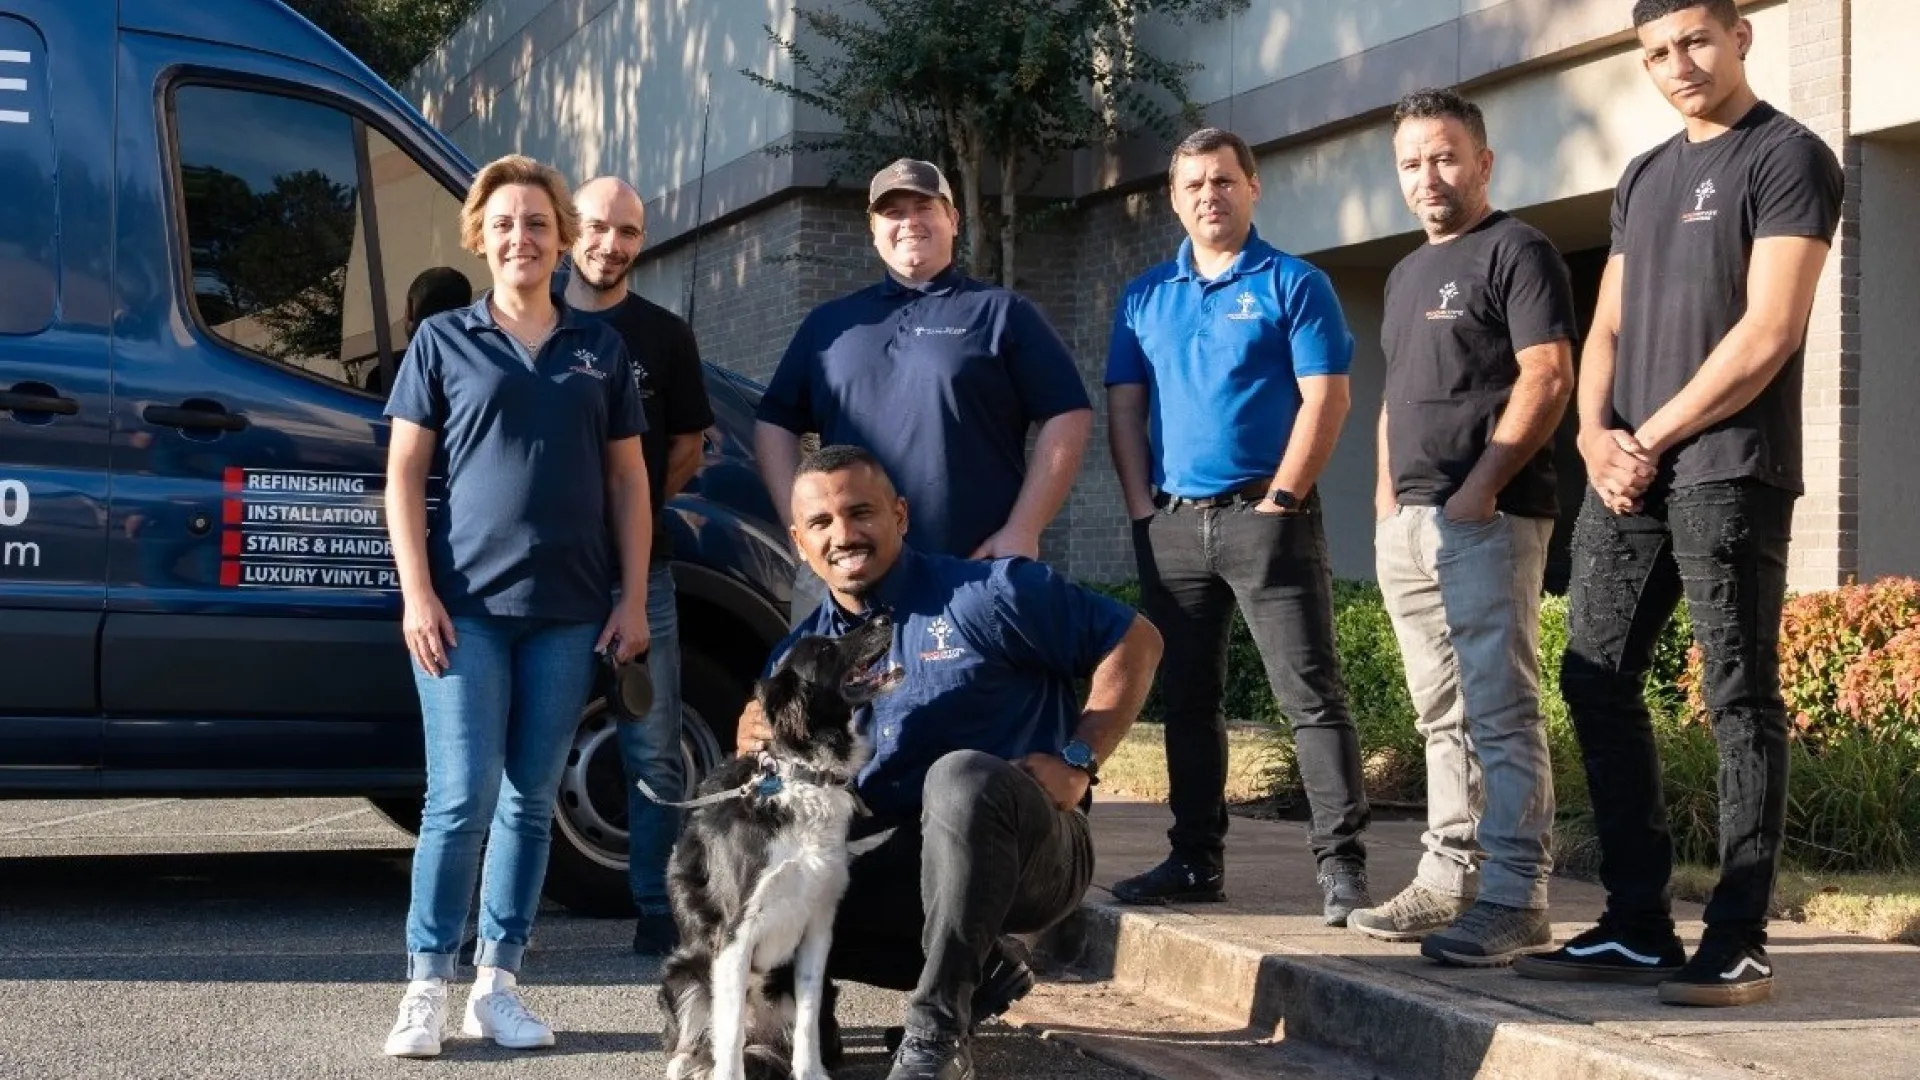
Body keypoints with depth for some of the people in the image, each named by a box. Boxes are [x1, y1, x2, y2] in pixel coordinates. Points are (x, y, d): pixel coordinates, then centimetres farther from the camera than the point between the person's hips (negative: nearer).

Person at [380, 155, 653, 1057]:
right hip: (465, 605, -2)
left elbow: (627, 481, 12)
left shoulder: (599, 348, 11)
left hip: (568, 609, 3)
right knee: (462, 797, -8)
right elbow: (404, 476, 2)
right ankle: (426, 987, 2)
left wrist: (633, 599, 4)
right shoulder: (444, 341, 5)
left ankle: (497, 985, 14)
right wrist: (418, 593, -8)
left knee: (530, 800, 6)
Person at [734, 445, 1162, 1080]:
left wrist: (1077, 760, -14)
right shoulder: (804, 651, 9)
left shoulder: (985, 594, -7)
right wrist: (762, 737, -13)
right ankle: (975, 970, -1)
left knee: (962, 775, -38)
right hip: (895, 863, 6)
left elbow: (1134, 640, -5)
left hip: (1028, 854, -5)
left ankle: (939, 1028, -30)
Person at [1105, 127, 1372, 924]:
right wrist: (1141, 508, 1)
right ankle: (1195, 859, 19)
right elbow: (1123, 409, 12)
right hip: (1171, 525, 5)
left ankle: (1341, 865, -8)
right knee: (1186, 696, 11)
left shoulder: (1293, 285, 1)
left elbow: (1325, 399, -6)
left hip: (1265, 518, -5)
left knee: (1311, 694, -8)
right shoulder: (1145, 297, 14)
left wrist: (1280, 500, -13)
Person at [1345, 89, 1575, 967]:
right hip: (1408, 524, 9)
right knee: (1444, 716, 11)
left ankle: (1514, 898, -8)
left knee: (1500, 713, -9)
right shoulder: (1408, 274, 22)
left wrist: (1479, 488, -17)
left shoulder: (1516, 251, -3)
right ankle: (1449, 877, 16)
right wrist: (1387, 497, 13)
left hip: (1487, 518, -9)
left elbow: (1547, 377, -12)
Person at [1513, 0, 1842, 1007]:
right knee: (1596, 682, 5)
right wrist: (1596, 435, -1)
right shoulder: (1642, 178, 19)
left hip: (1728, 471, -8)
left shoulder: (1787, 157, -3)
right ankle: (1636, 925, 12)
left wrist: (1652, 438, -10)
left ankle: (1737, 943, -1)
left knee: (1740, 700, -4)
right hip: (1627, 473, 8)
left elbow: (1769, 332, -12)